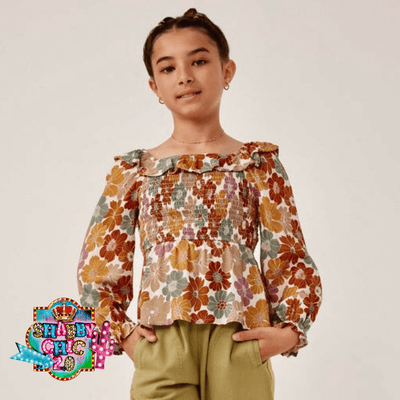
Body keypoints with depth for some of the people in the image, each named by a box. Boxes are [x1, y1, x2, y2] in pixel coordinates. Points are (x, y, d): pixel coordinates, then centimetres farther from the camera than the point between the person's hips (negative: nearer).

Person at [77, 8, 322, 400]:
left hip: (239, 339, 0)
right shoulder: (133, 170, 9)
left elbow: (287, 254, 6)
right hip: (161, 343, 1)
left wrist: (291, 328, -6)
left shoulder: (259, 163, 7)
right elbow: (97, 261, 12)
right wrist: (121, 331, 2)